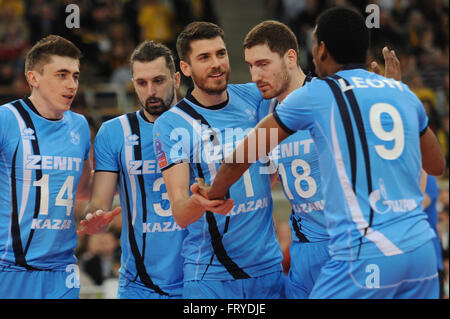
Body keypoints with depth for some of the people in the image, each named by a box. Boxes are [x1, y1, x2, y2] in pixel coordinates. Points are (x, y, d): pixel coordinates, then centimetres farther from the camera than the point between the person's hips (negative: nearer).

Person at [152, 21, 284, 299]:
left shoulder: (254, 97, 3)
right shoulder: (170, 124, -7)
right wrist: (199, 202, -36)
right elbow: (180, 215, -15)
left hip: (268, 266, 3)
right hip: (209, 274, -3)